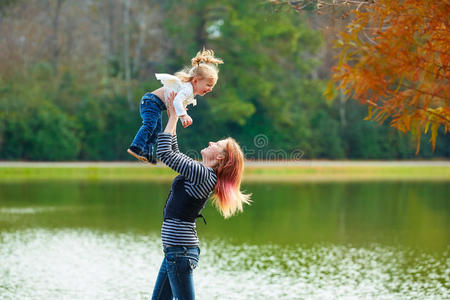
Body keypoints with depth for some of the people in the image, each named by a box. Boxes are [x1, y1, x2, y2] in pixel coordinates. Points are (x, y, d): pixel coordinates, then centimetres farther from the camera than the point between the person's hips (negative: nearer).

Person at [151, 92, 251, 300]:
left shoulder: (202, 174, -15)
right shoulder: (199, 172, 12)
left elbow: (165, 153, -17)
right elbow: (174, 153, 25)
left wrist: (173, 116, -8)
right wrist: (172, 116, 22)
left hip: (180, 249, -10)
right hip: (175, 249, 10)